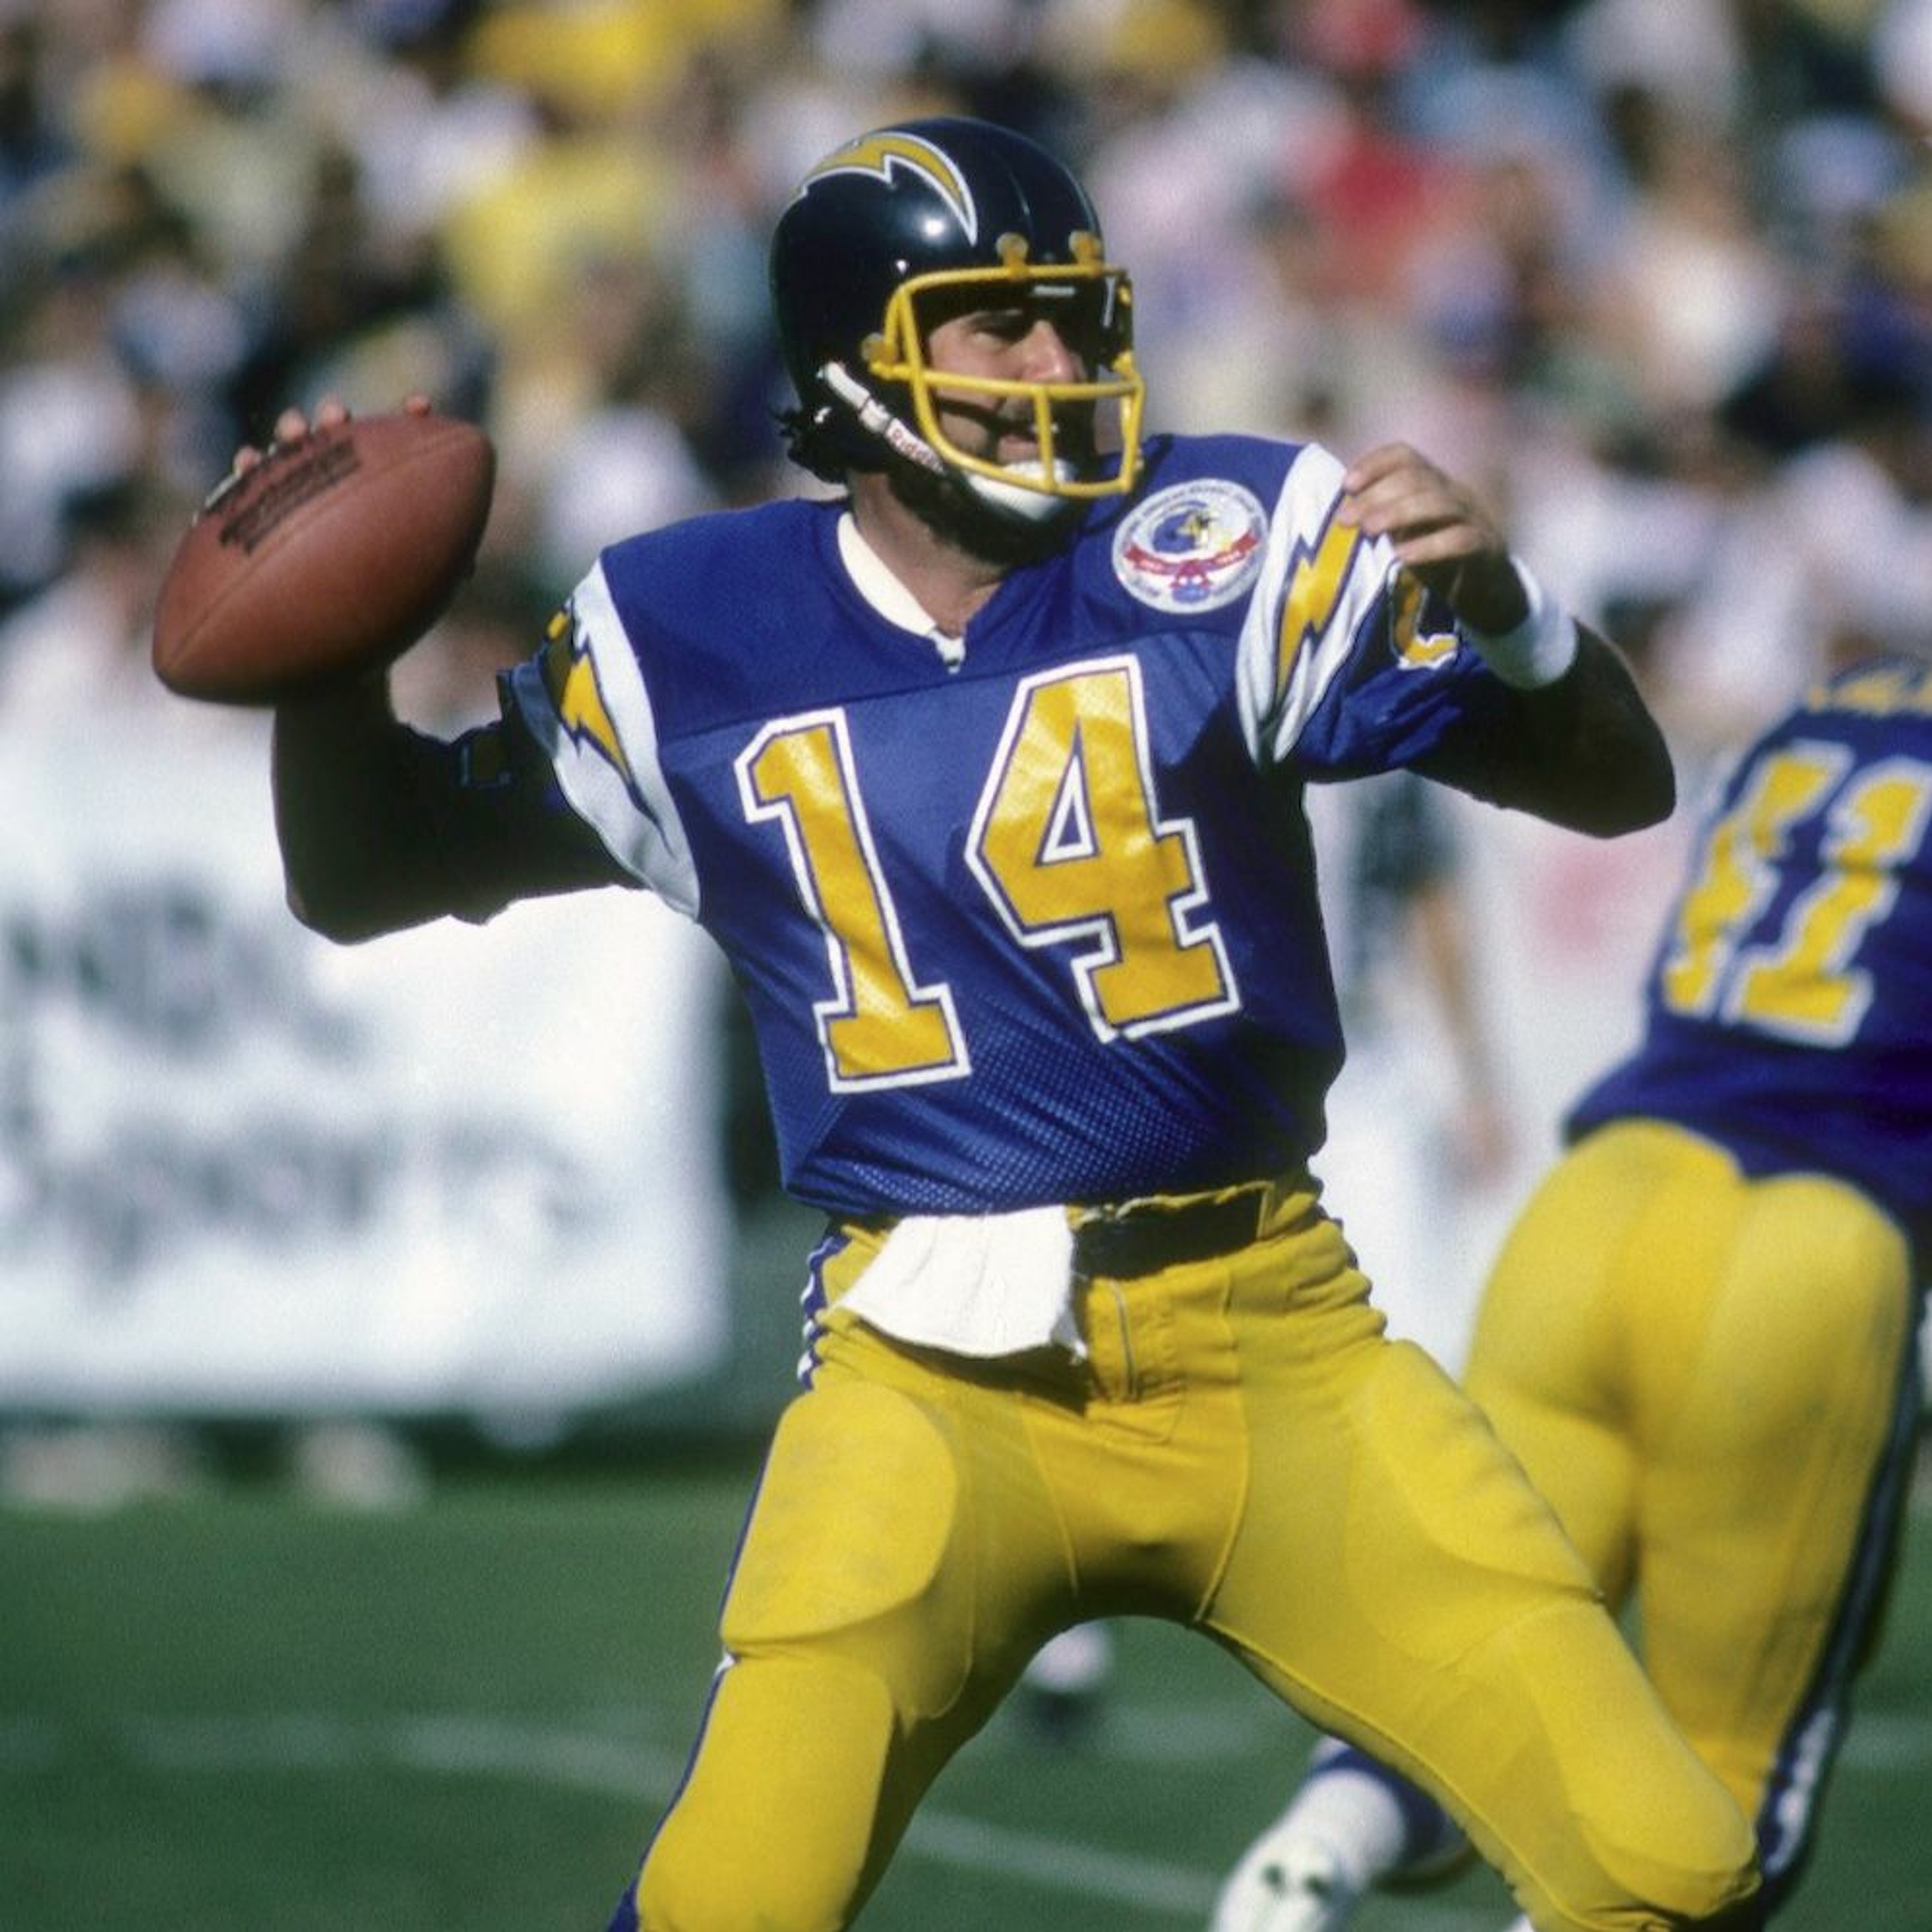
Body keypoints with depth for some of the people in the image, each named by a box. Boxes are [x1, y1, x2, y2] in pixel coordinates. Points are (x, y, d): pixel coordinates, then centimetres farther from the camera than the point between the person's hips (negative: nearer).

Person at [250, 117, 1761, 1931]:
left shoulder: (1220, 544, -1)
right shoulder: (690, 638, 2)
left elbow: (1619, 789, -3)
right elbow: (366, 879, 13)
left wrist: (1497, 609, -23)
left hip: (1270, 1348, 1)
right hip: (938, 1377, -1)